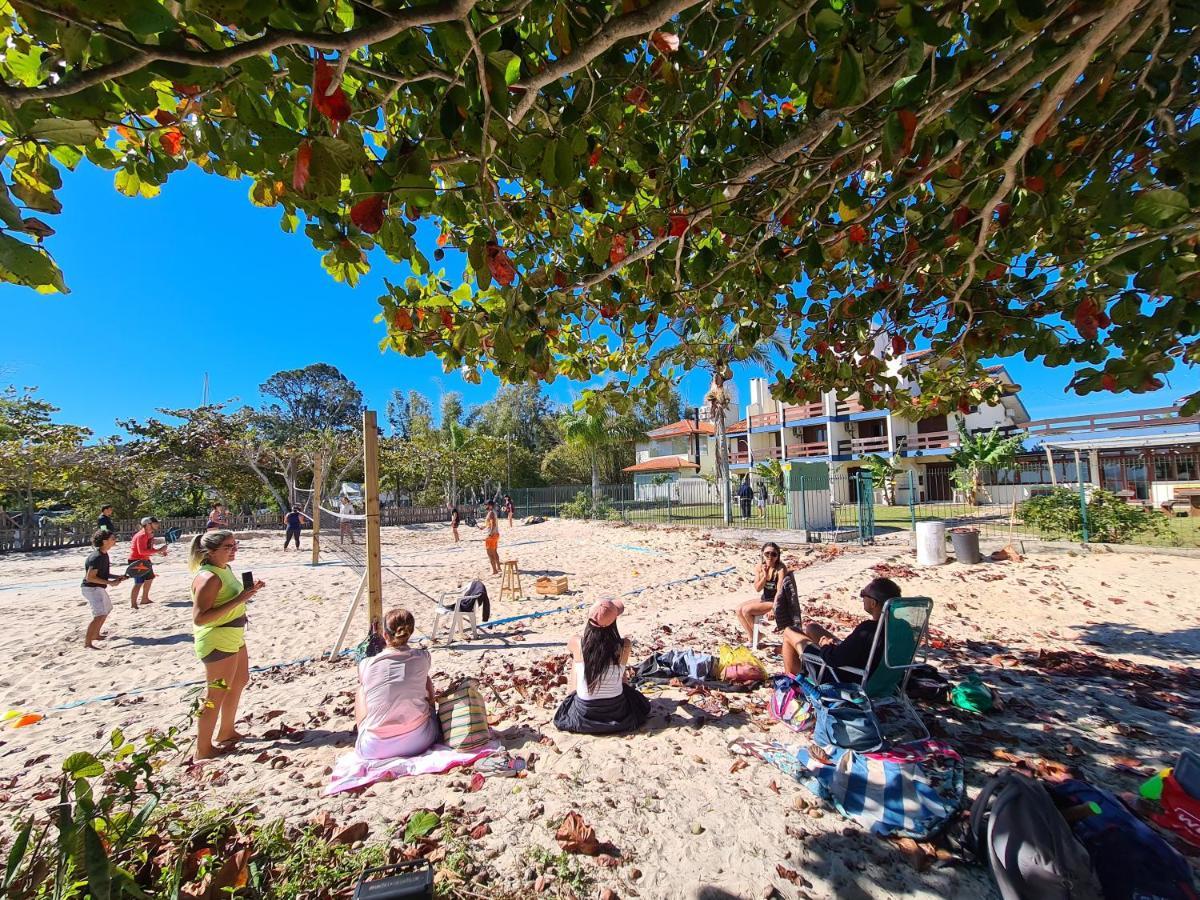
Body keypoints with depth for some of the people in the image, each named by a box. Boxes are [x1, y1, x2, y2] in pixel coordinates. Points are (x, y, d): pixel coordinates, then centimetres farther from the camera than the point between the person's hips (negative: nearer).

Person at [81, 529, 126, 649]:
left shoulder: (104, 554, 8)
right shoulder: (97, 557, -23)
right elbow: (89, 577, -25)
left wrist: (117, 577, 6)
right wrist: (110, 582, -24)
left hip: (98, 588, 11)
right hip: (91, 589, -11)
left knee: (107, 608, 27)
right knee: (100, 615, -18)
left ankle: (96, 634, 41)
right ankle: (87, 643, -14)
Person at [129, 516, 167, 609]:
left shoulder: (150, 534, 7)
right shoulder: (141, 535, -24)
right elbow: (142, 551, -33)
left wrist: (160, 552, 3)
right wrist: (158, 550, -34)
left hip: (145, 560, 11)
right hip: (136, 560, -11)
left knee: (149, 578, 21)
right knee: (139, 582, -12)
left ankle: (145, 599, 35)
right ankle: (133, 604, -4)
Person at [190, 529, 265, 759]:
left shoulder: (224, 569, 4)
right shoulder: (208, 577, -24)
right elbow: (199, 618, -29)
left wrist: (249, 591, 4)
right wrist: (238, 600, -31)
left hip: (233, 637, 10)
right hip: (217, 643, -10)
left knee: (239, 681, 24)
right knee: (216, 694, 3)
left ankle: (226, 732, 40)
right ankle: (203, 750, 19)